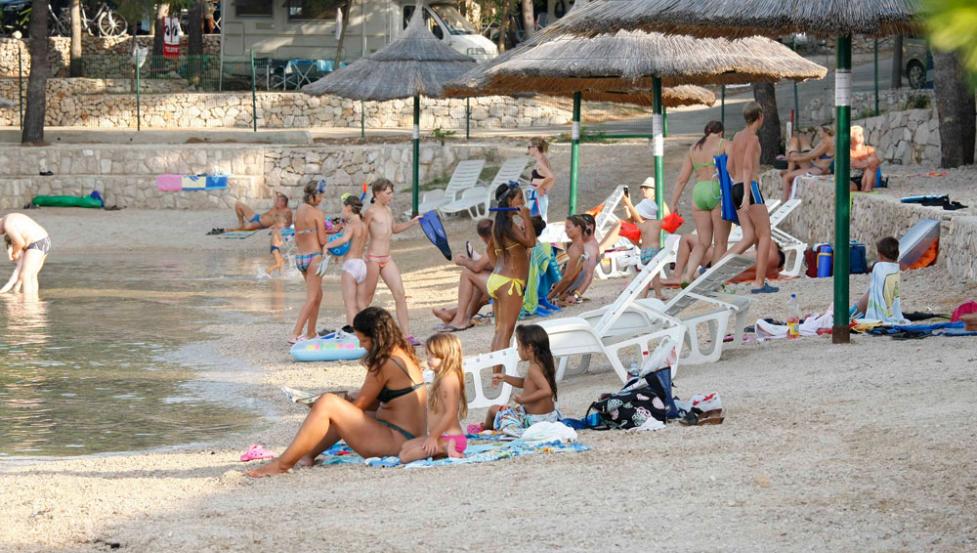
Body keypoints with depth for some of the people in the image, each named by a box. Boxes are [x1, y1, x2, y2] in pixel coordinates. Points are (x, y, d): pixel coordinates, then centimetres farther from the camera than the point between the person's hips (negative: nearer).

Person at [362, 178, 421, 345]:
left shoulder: (387, 210, 13)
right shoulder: (371, 212, -10)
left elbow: (394, 229, 29)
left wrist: (412, 222, 18)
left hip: (387, 259, 7)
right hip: (374, 258, -7)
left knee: (400, 295, -3)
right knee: (367, 298, 2)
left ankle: (406, 334, -4)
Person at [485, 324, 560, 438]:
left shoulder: (533, 369, -25)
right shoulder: (545, 364, 5)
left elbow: (546, 390, -38)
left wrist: (524, 399, -31)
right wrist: (505, 378, 13)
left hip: (534, 419, -9)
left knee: (494, 409, 9)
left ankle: (486, 428, 38)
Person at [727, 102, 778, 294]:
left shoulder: (737, 136, 18)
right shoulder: (753, 137, -9)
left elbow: (730, 167, 23)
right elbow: (748, 166, -20)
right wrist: (746, 194, -27)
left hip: (736, 189, 8)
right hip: (750, 188, -8)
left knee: (750, 238, 4)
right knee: (765, 235, -1)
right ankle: (759, 283, -5)